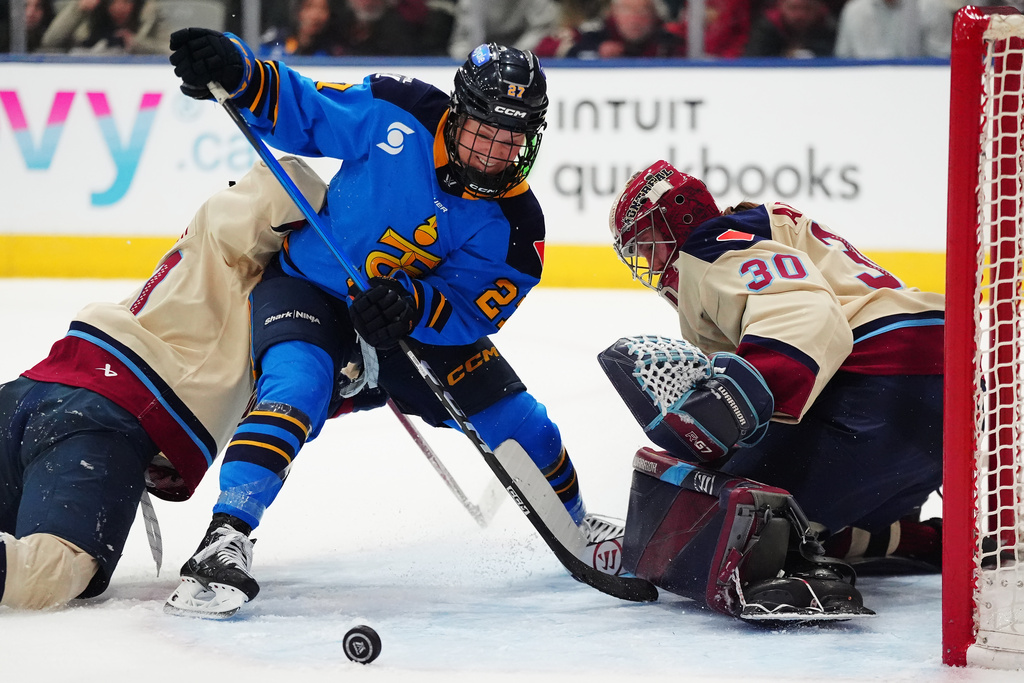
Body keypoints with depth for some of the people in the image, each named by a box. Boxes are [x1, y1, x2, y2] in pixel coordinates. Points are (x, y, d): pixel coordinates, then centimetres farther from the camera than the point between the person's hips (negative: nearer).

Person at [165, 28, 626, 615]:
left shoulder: (513, 226, -15)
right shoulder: (400, 115, -19)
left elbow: (467, 312, -20)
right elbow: (301, 111, -10)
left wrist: (410, 306, -40)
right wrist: (236, 72, -27)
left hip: (416, 322, 3)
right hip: (309, 288, -3)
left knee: (516, 422, 3)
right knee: (296, 389, -34)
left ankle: (574, 524, 35)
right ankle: (227, 537, -37)